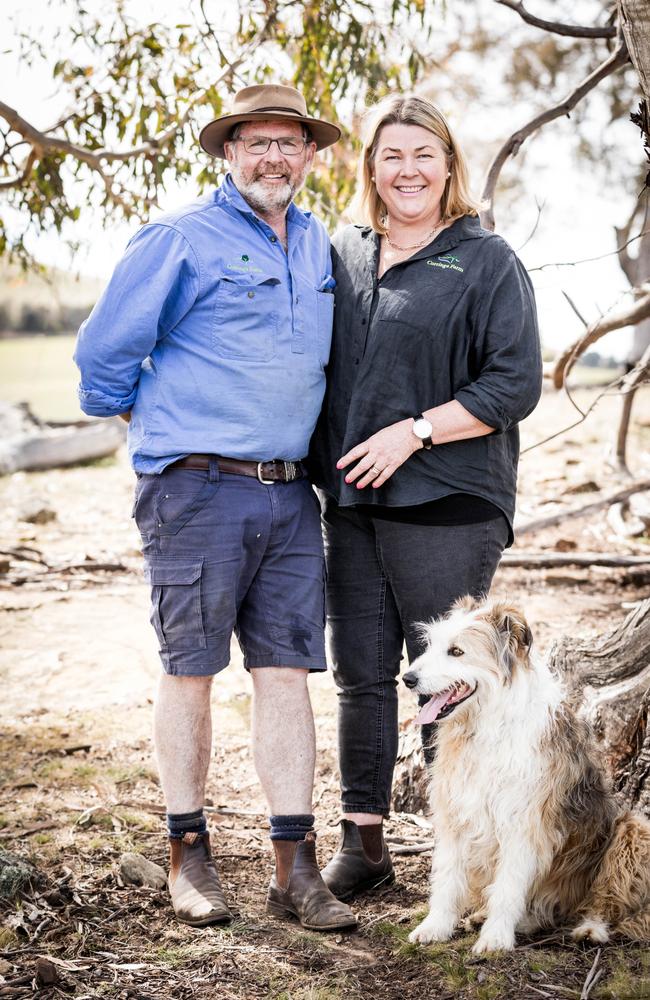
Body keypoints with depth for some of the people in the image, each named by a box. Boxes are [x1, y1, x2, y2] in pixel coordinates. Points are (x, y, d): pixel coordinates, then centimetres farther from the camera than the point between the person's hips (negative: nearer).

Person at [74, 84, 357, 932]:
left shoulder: (318, 247, 15)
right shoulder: (180, 241, -5)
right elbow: (106, 354, -2)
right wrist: (160, 423, 11)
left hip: (289, 495, 5)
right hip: (198, 492, -5)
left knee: (287, 673, 3)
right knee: (190, 671, 3)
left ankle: (295, 869, 7)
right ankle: (189, 854, 16)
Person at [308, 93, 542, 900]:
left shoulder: (486, 262, -1)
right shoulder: (341, 254, 14)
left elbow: (515, 385, -8)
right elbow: (313, 362, 23)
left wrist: (413, 432, -14)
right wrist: (324, 463, 10)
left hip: (446, 505, -5)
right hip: (351, 503, 5)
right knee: (360, 673, 9)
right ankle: (361, 843, 19)